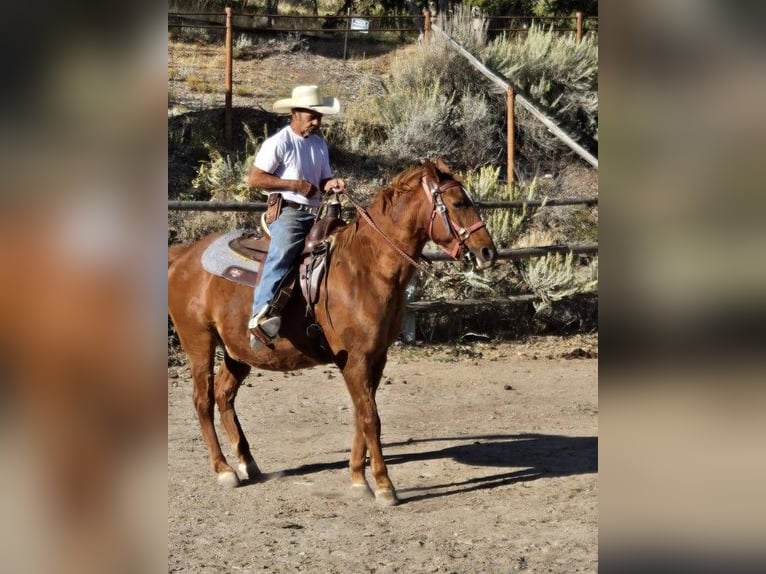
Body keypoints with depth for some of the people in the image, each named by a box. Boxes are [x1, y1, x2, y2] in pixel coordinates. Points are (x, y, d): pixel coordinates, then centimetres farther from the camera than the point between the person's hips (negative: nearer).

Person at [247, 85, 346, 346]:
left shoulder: (320, 144, 18)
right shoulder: (278, 143, -5)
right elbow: (254, 178, -9)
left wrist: (332, 184, -2)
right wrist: (294, 184, -14)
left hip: (315, 213, 8)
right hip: (287, 211, -8)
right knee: (283, 250, -34)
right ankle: (262, 313, -45)